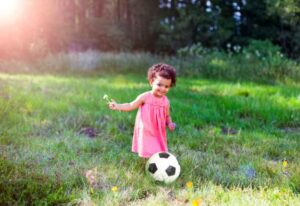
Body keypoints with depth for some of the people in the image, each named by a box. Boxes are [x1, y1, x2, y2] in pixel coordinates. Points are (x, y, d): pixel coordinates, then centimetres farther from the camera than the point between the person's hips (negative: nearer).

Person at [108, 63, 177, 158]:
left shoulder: (166, 102, -1)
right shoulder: (145, 97, -11)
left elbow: (167, 116, 10)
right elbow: (131, 106, -7)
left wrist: (170, 124, -9)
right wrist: (117, 106, -18)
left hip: (159, 133, 3)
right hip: (146, 132, -3)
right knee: (149, 154, -1)